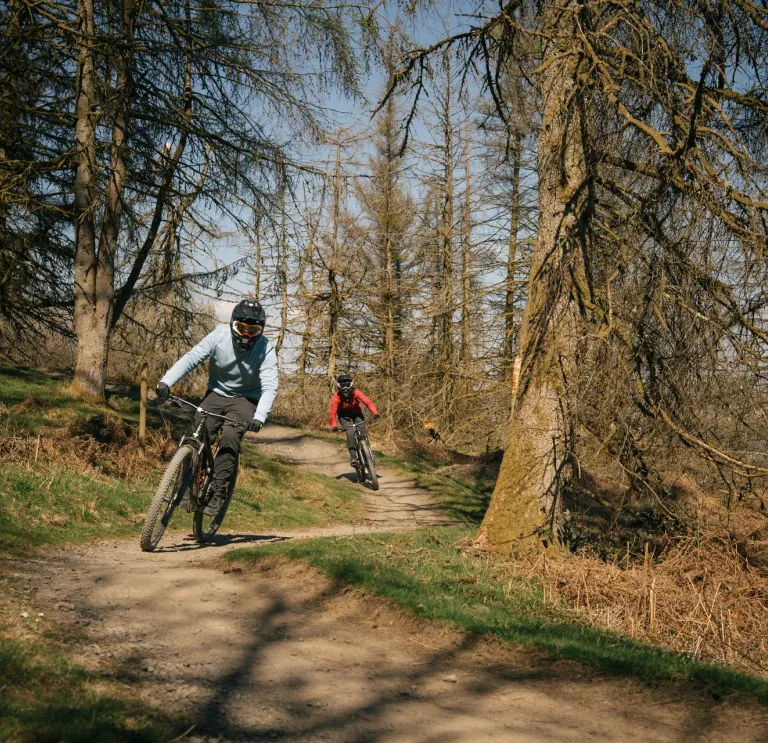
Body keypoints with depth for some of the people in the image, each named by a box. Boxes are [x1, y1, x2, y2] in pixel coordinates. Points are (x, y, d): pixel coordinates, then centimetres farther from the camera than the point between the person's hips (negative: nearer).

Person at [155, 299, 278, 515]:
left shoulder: (265, 349, -20)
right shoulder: (219, 336, -17)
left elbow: (270, 387, -27)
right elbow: (191, 358, -24)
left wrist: (260, 416, -44)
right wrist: (166, 381, -39)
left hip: (245, 399, -2)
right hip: (217, 393, 2)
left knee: (230, 438, -25)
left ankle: (220, 493, -16)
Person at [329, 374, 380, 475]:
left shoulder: (356, 393, -26)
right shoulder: (336, 397, -27)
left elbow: (368, 402, -36)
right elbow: (333, 412, -31)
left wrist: (375, 413, -52)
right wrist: (334, 426, -44)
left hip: (356, 414, 1)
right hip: (344, 416, -1)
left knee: (362, 432, -16)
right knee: (350, 432, -26)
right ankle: (353, 457, -25)